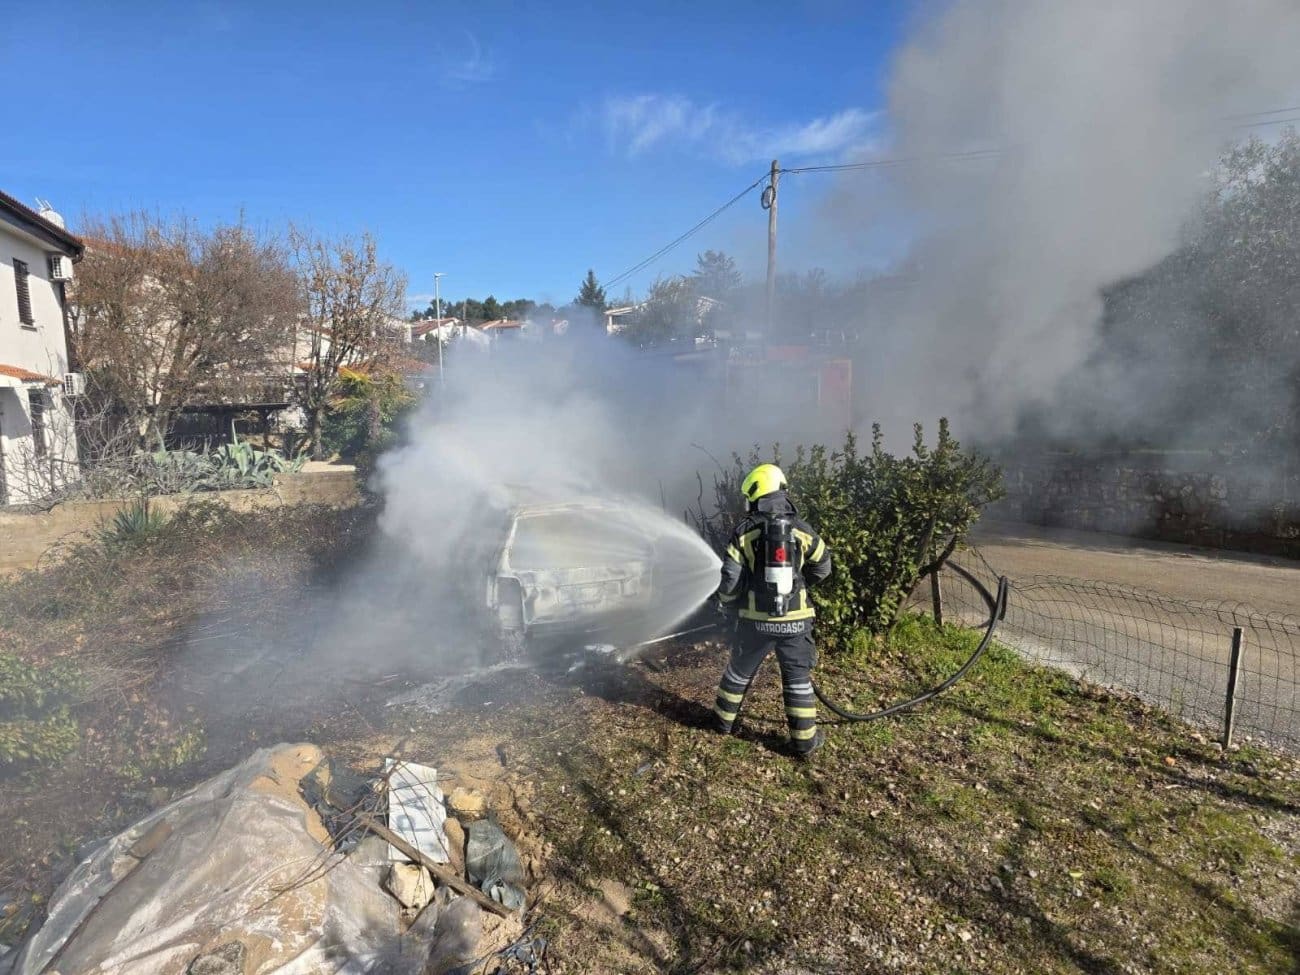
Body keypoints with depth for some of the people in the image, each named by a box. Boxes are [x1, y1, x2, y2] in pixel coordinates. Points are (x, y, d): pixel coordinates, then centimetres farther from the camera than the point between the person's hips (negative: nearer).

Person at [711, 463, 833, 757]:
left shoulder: (744, 532, -9)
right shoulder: (802, 529, -3)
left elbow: (730, 579, -10)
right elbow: (822, 568, 9)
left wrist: (728, 606, 9)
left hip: (756, 619, 0)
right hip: (794, 619, 1)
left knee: (739, 671, 19)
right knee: (798, 677, 12)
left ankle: (724, 720, 34)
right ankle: (804, 738, 17)